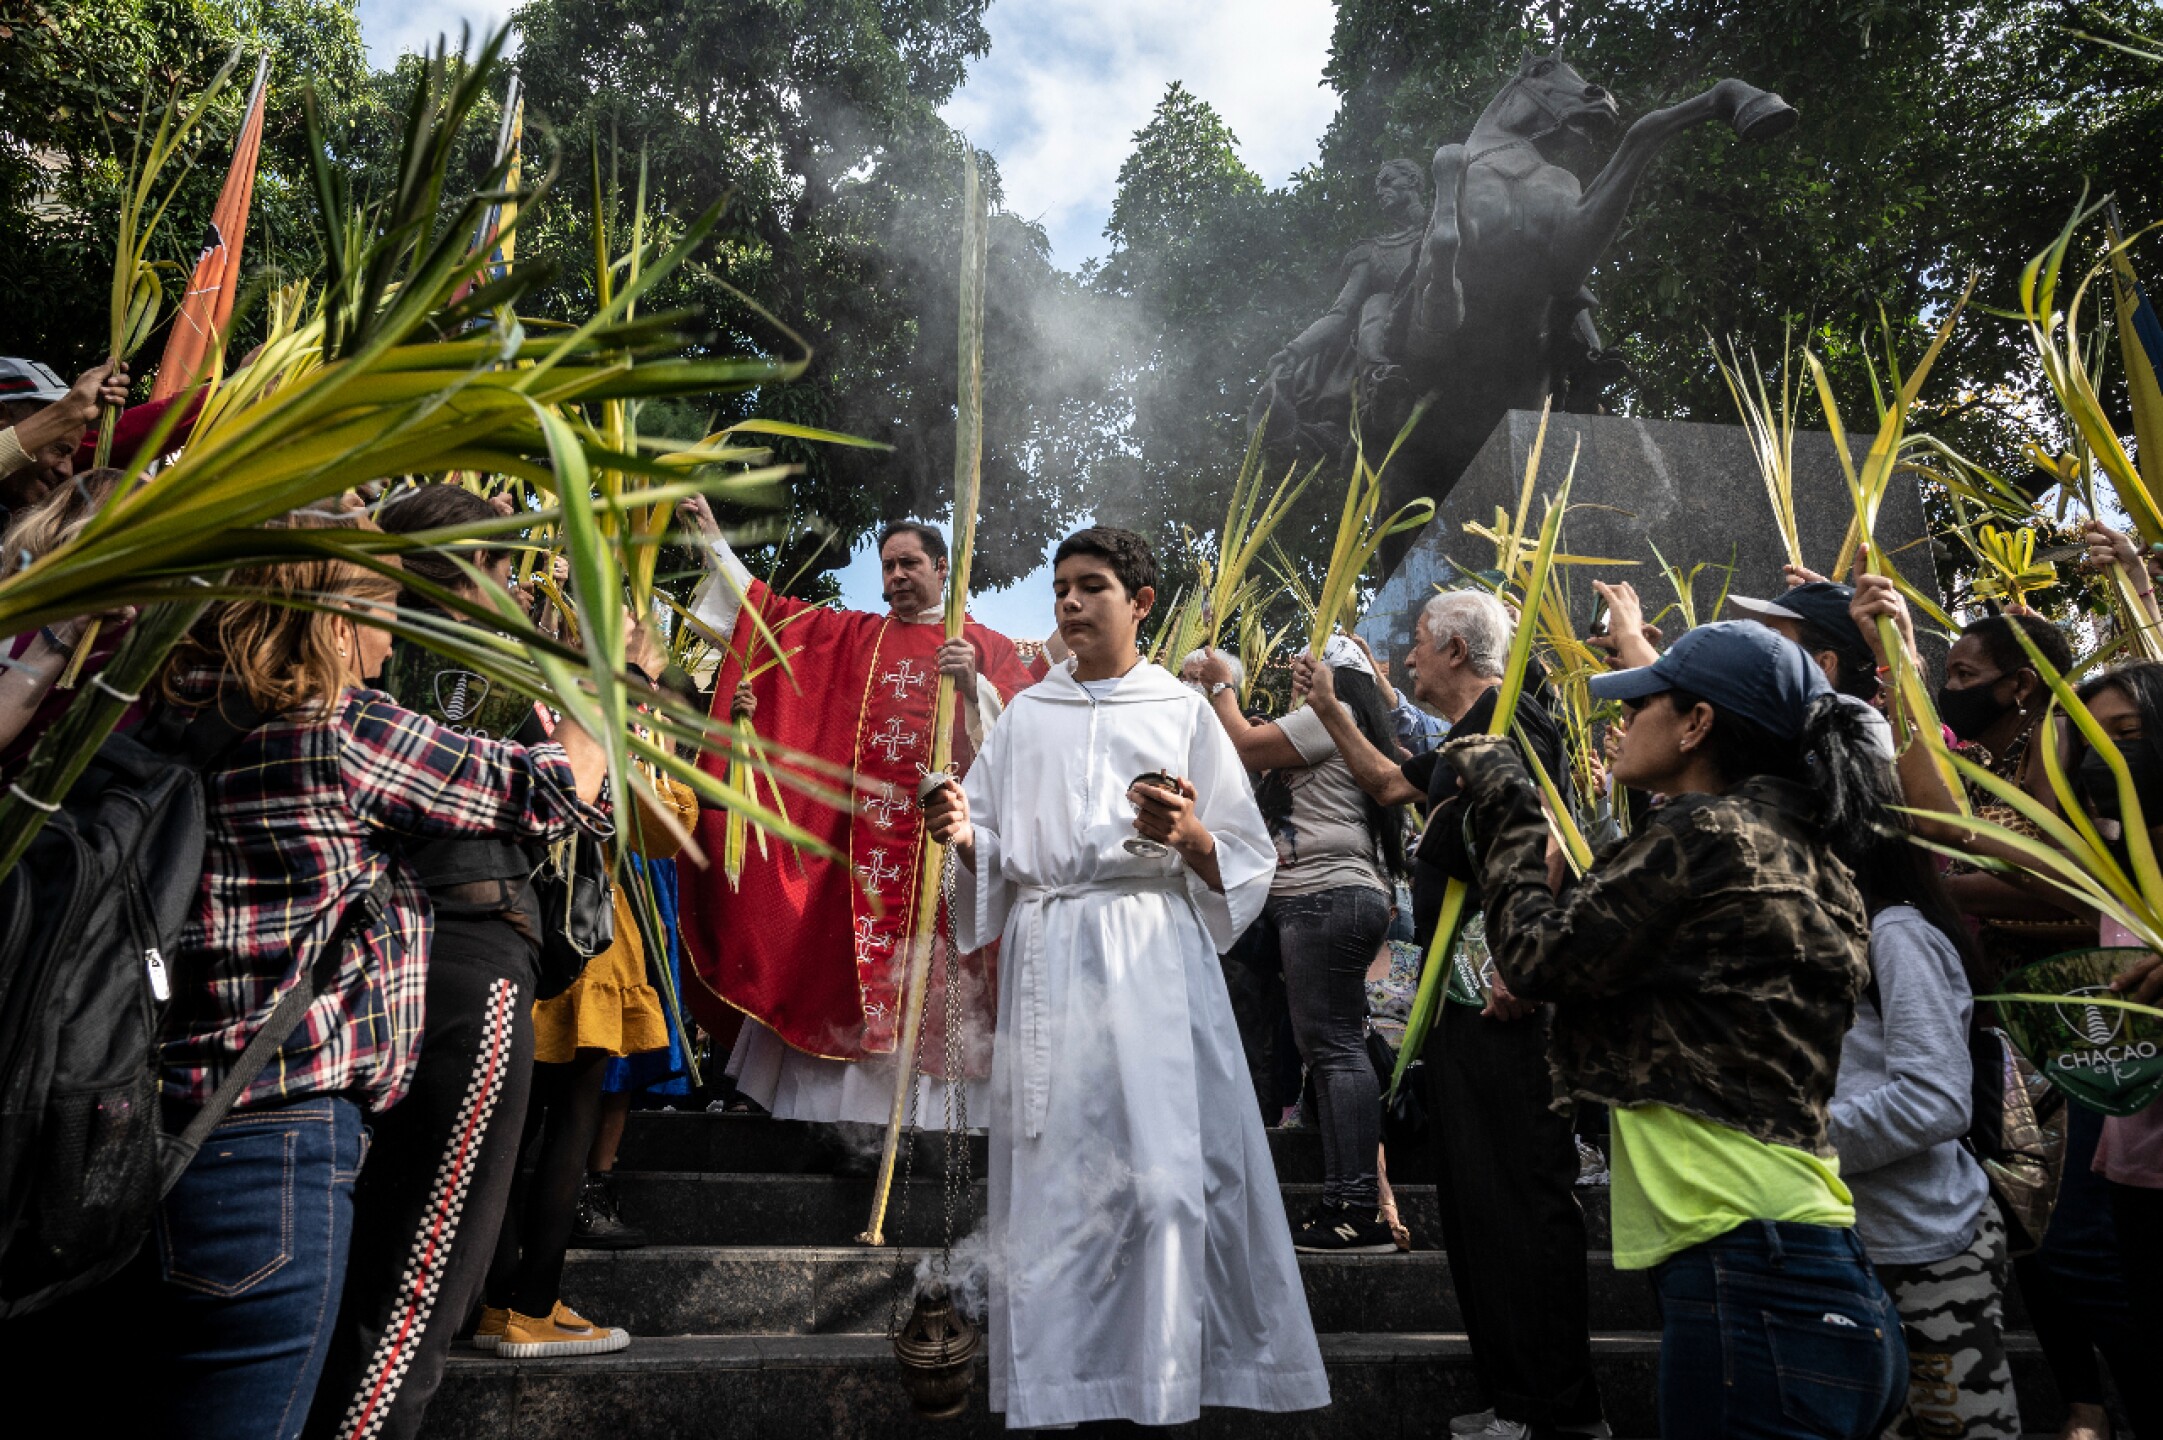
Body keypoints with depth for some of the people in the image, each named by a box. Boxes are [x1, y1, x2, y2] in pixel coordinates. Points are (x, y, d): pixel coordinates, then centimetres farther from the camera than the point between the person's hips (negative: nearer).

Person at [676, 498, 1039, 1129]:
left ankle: (927, 1106, 0)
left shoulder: (989, 647, 8)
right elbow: (767, 609, 18)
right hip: (860, 845, 3)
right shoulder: (852, 635, 18)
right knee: (842, 982, 2)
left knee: (929, 988, -6)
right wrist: (712, 538, 15)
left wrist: (974, 688, -19)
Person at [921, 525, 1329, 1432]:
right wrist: (962, 835, -7)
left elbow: (1244, 863, 6)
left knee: (1162, 1166, -8)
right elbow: (990, 858, 14)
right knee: (1055, 1171, 2)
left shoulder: (1181, 710, 9)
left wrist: (1188, 836, -14)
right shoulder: (1026, 716, 16)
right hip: (1048, 961, 2)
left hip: (1154, 957, -2)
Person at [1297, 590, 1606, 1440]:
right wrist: (1328, 709, 31)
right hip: (1462, 992, 11)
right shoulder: (1465, 737, 20)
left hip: (1506, 996, -11)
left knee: (1520, 1193, -5)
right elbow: (1388, 784, 34)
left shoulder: (1508, 719, -11)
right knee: (1473, 1192, 14)